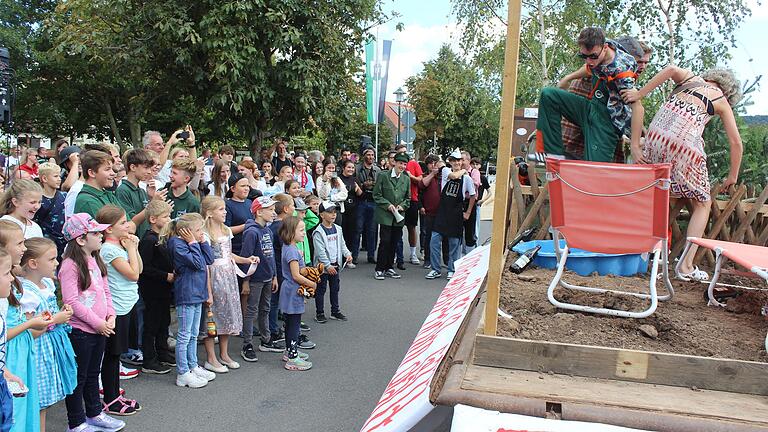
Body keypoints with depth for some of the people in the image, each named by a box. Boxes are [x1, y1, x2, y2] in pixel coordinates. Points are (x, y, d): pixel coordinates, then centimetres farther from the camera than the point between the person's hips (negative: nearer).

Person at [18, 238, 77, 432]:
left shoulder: (48, 283, 6)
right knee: (38, 404, 3)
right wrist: (56, 319, -17)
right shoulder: (26, 292, -21)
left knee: (45, 402, 18)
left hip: (54, 347, 9)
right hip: (40, 350, -8)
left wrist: (62, 313, 4)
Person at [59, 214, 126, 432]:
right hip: (79, 330, -8)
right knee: (78, 378, 6)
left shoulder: (95, 261, 9)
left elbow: (105, 290, 14)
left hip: (100, 328, 8)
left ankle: (95, 413, 36)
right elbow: (71, 301, -22)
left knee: (93, 373, 22)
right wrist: (97, 322, -18)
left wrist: (110, 315, 0)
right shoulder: (70, 265, -18)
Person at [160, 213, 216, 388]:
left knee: (193, 334, 17)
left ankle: (193, 367, 28)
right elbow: (197, 263, -22)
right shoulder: (177, 244, -16)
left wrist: (203, 241, 2)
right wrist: (193, 243, -15)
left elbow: (209, 260, 7)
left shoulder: (194, 242, 10)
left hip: (197, 294, 9)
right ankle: (183, 374, 8)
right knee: (184, 336, 0)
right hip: (185, 295, -9)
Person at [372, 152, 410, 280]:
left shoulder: (406, 179, 11)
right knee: (385, 242, -8)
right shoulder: (383, 176, -3)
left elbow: (408, 198, 16)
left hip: (399, 216, 5)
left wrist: (402, 205, -3)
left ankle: (389, 268, 20)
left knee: (394, 243, 8)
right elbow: (376, 195, -3)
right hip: (385, 215, -4)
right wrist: (387, 205, -14)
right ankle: (379, 269, 2)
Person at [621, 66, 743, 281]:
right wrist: (732, 176, 31)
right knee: (703, 204, 13)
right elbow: (736, 143, 20)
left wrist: (639, 94, 1)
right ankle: (686, 265, 5)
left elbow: (672, 69, 2)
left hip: (657, 133, 3)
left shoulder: (691, 77, 26)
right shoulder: (722, 102, 21)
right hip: (685, 144, -3)